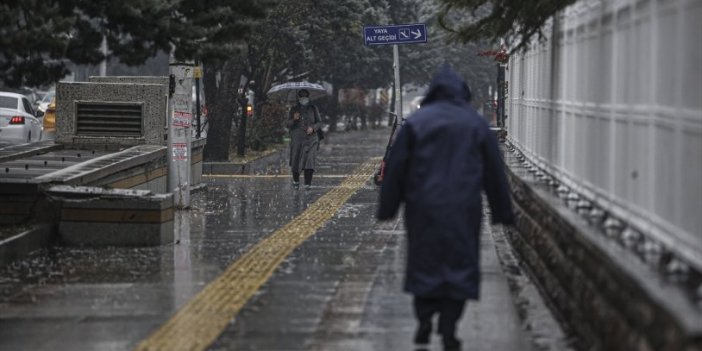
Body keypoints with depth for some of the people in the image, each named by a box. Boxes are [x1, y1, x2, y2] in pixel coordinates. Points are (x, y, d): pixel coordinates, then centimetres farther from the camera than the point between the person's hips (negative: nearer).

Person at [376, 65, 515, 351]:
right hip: (464, 209, 0)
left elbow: (396, 167, -1)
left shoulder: (415, 122, -2)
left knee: (424, 262, 12)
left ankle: (424, 322, 6)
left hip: (423, 208, 0)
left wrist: (387, 207, 7)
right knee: (458, 264, 5)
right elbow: (494, 172, 8)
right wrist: (503, 212, 15)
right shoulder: (476, 124, 3)